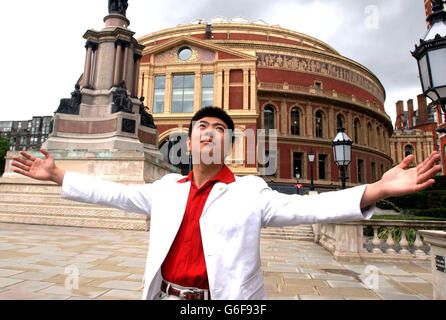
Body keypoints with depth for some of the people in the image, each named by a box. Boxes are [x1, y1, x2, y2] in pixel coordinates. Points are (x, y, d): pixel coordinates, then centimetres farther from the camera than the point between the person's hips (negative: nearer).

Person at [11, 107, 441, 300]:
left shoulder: (251, 191, -7)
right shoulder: (166, 188, 5)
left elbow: (305, 207, -15)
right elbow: (115, 194, 10)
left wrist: (378, 189, -25)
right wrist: (56, 175, 10)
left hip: (227, 296, -3)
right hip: (165, 294, 4)